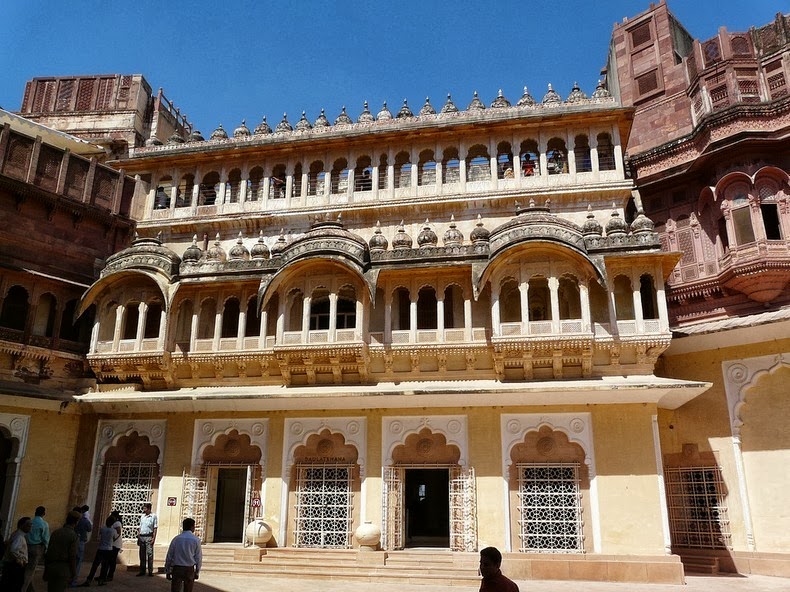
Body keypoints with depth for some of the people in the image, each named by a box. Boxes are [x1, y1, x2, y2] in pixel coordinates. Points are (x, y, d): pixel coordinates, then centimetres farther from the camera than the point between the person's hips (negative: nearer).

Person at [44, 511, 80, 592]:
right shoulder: (74, 537, -11)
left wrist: (46, 569, 17)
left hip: (51, 566, 5)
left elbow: (48, 552, 8)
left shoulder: (55, 533, 5)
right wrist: (73, 574, -4)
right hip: (64, 568, -5)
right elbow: (72, 557, -12)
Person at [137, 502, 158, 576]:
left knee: (150, 554, -4)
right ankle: (142, 571, 16)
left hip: (149, 537, -5)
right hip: (142, 537, 5)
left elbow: (155, 528, -4)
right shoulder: (142, 516, 13)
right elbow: (140, 527, 17)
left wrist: (154, 538, -12)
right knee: (142, 554, 8)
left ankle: (150, 571, 1)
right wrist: (138, 538, 12)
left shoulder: (153, 516, -2)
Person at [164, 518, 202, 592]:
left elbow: (169, 556, 1)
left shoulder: (176, 539, -2)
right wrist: (197, 572, 11)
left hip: (177, 569, 0)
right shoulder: (196, 540, -4)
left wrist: (167, 571, 12)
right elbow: (198, 558, 0)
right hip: (190, 569, 0)